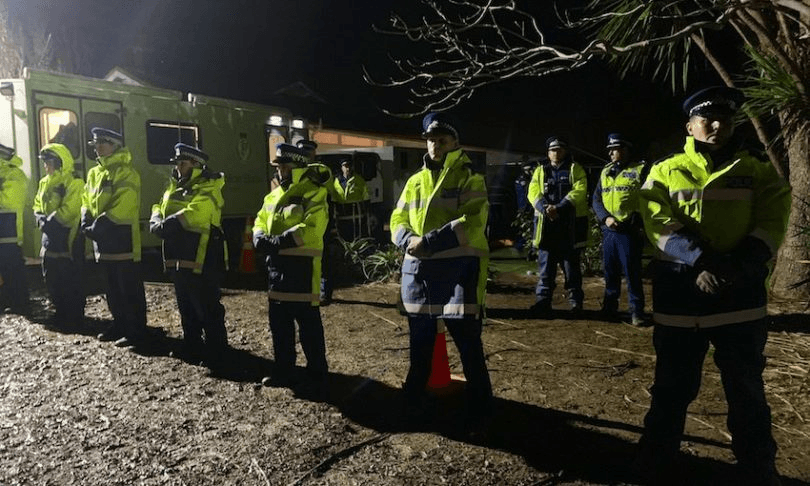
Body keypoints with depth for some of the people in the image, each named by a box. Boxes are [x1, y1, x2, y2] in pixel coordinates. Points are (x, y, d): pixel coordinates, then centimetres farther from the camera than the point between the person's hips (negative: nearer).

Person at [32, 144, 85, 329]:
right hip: (50, 236, 9)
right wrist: (42, 221, -3)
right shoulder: (45, 182, 14)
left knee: (70, 281, -2)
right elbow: (37, 206, 16)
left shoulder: (74, 183, -12)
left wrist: (49, 222, -14)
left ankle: (73, 318, 9)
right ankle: (61, 314, 29)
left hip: (68, 237, -8)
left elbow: (68, 211, -20)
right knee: (52, 280, 15)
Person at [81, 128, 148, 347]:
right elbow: (87, 201, 18)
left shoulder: (126, 172, -11)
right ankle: (119, 325, 29)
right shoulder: (94, 173, 16)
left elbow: (122, 206, -21)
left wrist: (100, 225, -21)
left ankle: (136, 330, 4)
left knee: (130, 288, -3)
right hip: (103, 241, 9)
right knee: (113, 288, 17)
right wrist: (87, 223, 0)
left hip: (123, 240, -9)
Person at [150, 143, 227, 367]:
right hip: (178, 257, 9)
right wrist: (157, 223, -9)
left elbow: (189, 216, -26)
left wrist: (164, 226, -18)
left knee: (207, 308, -3)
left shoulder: (208, 189, -12)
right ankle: (193, 348, 32)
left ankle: (216, 353, 7)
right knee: (186, 307, 18)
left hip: (201, 259, -9)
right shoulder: (174, 188, 17)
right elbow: (158, 210, 12)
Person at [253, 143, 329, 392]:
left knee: (309, 325, -1)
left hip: (302, 267, -8)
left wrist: (276, 242, -22)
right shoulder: (272, 197, 17)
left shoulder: (313, 195, -8)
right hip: (276, 267, 8)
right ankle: (284, 370, 27)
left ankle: (318, 374, 10)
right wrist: (261, 239, -8)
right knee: (279, 322, 14)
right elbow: (259, 225, 16)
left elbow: (308, 230, -21)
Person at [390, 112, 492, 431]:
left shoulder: (470, 178, -2)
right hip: (418, 270, 5)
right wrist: (408, 240, -11)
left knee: (468, 344, 0)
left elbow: (471, 223, -15)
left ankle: (479, 410, 18)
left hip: (458, 271, -5)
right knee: (420, 341, 16)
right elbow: (398, 220, 12)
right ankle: (414, 401, 33)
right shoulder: (415, 181, 15)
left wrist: (429, 242, -22)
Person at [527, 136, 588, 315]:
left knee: (571, 264, 4)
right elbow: (533, 193, 2)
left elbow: (579, 191, -7)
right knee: (545, 265, 2)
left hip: (570, 224, -2)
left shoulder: (575, 169, 8)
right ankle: (542, 302, 7)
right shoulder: (540, 171, 15)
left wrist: (559, 207, -20)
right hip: (546, 224, 2)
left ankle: (576, 303, 13)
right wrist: (545, 208, -18)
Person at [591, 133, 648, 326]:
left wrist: (639, 223, -11)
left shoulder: (640, 170, 1)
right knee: (610, 271, 10)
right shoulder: (605, 172, 16)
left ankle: (637, 312, 5)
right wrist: (605, 218, -6)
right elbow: (596, 199, 11)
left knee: (632, 272, -3)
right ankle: (610, 308, 20)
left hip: (630, 230, -5)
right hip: (608, 230, 5)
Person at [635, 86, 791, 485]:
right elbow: (659, 223, -8)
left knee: (746, 387, 9)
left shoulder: (757, 171, 10)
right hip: (679, 292, -1)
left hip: (741, 293, 1)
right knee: (672, 383, 9)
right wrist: (700, 262, -22)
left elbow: (771, 223, -1)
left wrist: (740, 265, -19)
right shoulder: (665, 172, 6)